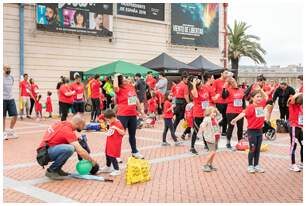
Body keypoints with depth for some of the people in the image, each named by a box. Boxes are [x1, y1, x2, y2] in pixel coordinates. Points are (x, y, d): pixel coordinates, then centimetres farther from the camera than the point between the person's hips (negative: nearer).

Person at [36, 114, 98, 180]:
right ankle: (51, 170, -12)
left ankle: (57, 169, 9)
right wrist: (92, 160, -8)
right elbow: (81, 152, -22)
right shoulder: (68, 131, -18)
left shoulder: (61, 123, 7)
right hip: (45, 154, -10)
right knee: (69, 149, -32)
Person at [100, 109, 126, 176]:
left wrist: (116, 128, -33)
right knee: (107, 155, 21)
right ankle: (108, 167, 40)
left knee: (112, 157, -8)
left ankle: (117, 170, 3)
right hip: (109, 143, 10)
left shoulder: (118, 124, -18)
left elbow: (123, 133, -26)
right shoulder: (111, 123, 10)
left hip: (115, 144, -10)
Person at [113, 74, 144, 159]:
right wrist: (116, 77, -21)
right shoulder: (119, 90, -11)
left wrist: (141, 110, 19)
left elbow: (136, 99, 15)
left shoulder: (132, 87, 5)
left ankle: (134, 152, 36)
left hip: (133, 114, 6)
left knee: (132, 135, 20)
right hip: (123, 115, -6)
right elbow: (115, 86, -36)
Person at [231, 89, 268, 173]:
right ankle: (250, 166, 15)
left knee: (258, 149, 13)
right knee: (252, 149, 2)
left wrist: (261, 90, 16)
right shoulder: (250, 107, -16)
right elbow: (244, 113, -34)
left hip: (259, 130, 6)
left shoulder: (261, 104, 4)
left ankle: (256, 165, 24)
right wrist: (235, 119, -49)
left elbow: (266, 97, 23)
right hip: (252, 131, -6)